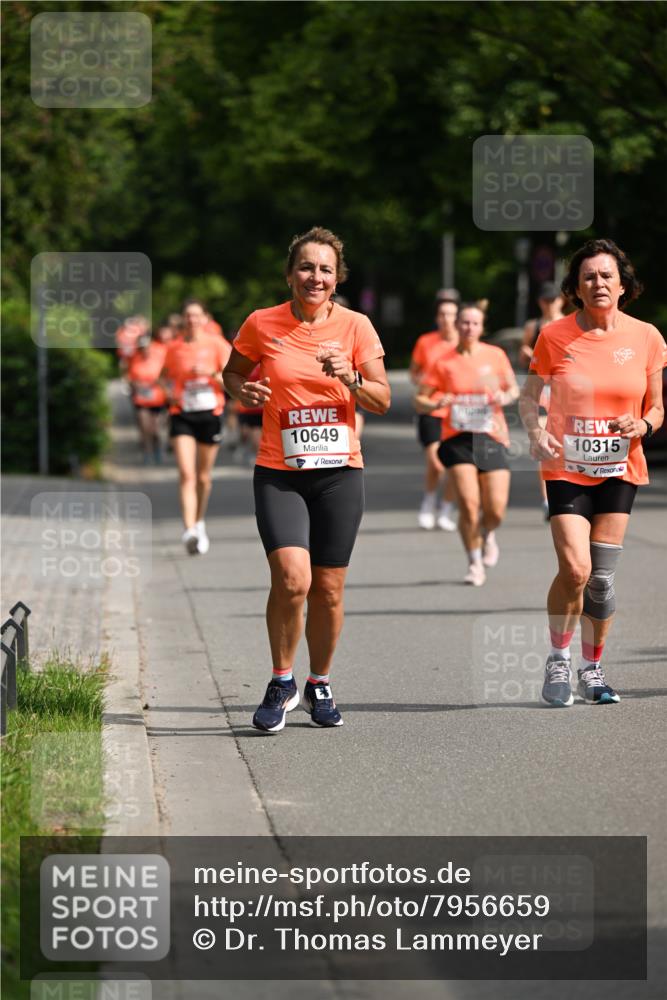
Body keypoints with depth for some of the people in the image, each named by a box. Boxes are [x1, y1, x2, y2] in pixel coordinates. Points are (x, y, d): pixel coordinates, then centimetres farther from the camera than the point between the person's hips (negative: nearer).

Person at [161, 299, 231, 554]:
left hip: (210, 415, 0)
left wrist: (211, 374, -21)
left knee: (203, 476, 12)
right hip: (182, 415, 0)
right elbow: (167, 377, 21)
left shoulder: (217, 345, 0)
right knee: (186, 475, -15)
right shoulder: (174, 348, 5)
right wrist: (171, 393, 1)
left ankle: (200, 523, 35)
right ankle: (189, 531, -26)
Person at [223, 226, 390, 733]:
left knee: (328, 589, 4)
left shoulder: (356, 326, 0)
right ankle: (282, 684, 3)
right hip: (279, 474, -1)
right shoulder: (262, 325, -1)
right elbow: (233, 372, 15)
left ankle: (320, 685, 26)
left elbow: (382, 401, 2)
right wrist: (244, 390, -7)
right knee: (292, 578, -18)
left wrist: (351, 378, -17)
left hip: (340, 471, 1)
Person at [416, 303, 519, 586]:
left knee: (496, 510, -6)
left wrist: (505, 397, -8)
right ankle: (474, 563, 5)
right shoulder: (444, 364, 3)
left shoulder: (495, 356, 5)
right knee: (468, 505, -14)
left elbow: (513, 388, 15)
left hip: (492, 437, 1)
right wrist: (436, 403, -16)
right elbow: (420, 400, 6)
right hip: (458, 438, -1)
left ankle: (487, 535, 32)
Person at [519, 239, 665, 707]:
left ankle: (592, 669, 20)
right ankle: (558, 660, 7)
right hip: (566, 469, -2)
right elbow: (530, 395, 5)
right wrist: (536, 432, -14)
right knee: (574, 569, -16)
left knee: (602, 577, 2)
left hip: (620, 470, 2)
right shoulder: (555, 336, -5)